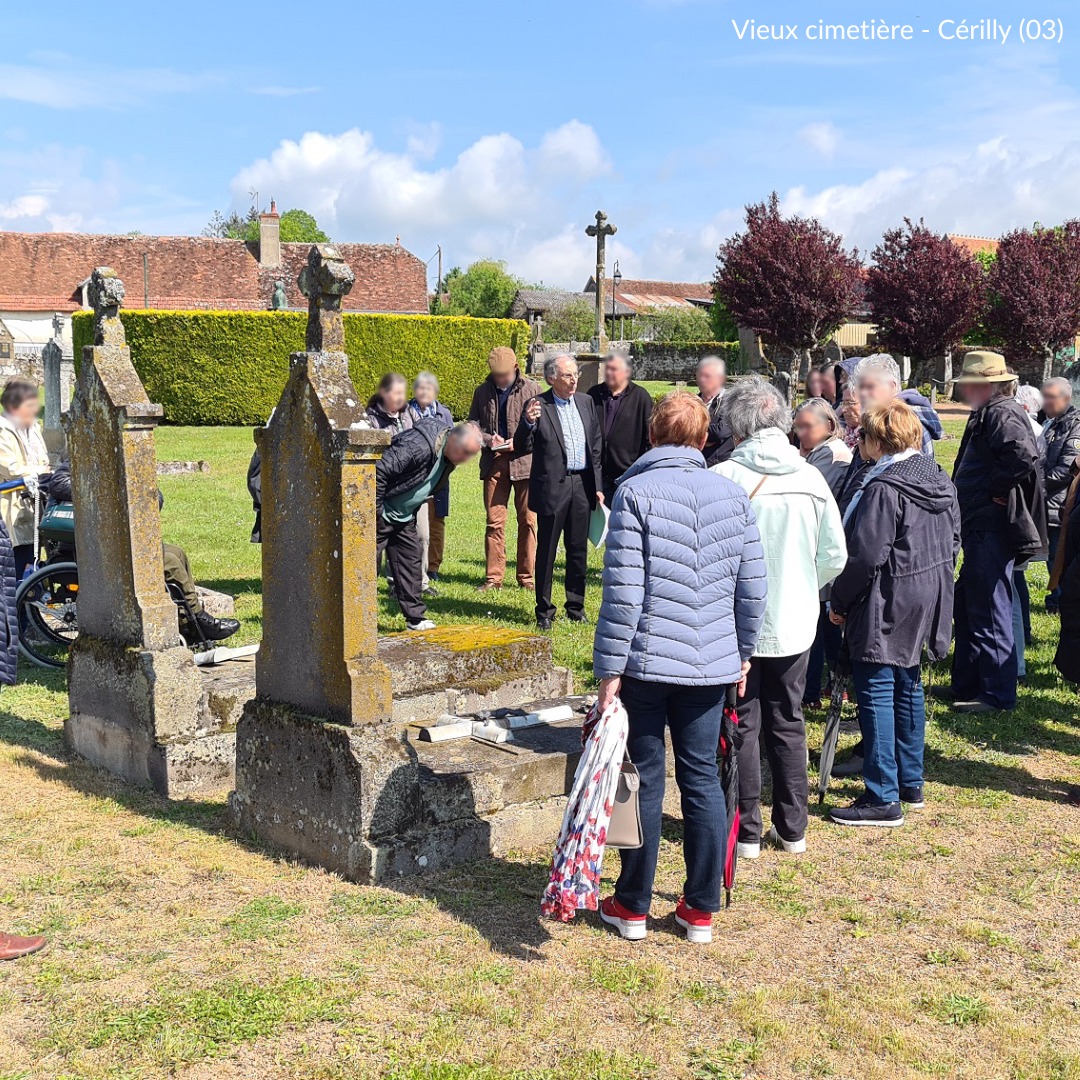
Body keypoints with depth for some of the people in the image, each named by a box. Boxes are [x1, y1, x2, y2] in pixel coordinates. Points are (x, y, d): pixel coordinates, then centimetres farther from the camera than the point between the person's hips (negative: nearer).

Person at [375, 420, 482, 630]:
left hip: (404, 517, 9)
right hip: (380, 516, -9)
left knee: (411, 559, 9)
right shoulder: (417, 445, -30)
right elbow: (379, 471, -32)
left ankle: (415, 618, 16)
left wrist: (412, 511, 12)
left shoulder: (448, 458, 1)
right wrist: (375, 512, -26)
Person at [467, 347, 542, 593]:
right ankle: (493, 578, 8)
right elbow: (472, 424, 14)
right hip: (494, 463, 2)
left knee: (528, 521, 3)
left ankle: (526, 576, 13)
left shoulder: (532, 389, 0)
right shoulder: (483, 392, 9)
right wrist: (487, 439, -6)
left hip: (525, 461, -2)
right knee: (494, 522, 2)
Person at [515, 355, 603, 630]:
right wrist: (528, 424, -27)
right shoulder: (538, 406, -6)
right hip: (552, 487, -4)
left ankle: (576, 607, 23)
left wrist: (598, 486, 11)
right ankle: (544, 611, 13)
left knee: (578, 550, 12)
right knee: (546, 551, 3)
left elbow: (596, 445, 14)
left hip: (583, 486, 5)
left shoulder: (586, 402, 9)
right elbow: (522, 448, -8)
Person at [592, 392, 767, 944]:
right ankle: (701, 909, 19)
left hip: (646, 660, -3)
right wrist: (742, 652, 19)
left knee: (644, 779, 7)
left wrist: (609, 669, -10)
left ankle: (633, 905, 19)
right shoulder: (733, 495, 4)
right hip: (711, 663, 4)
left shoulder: (635, 492, -10)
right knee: (702, 777, 12)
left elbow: (623, 589, -15)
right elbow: (752, 587, 6)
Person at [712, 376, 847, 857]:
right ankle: (792, 829, 24)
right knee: (787, 724, 16)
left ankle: (746, 831, 15)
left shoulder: (723, 477, -16)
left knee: (741, 727, 8)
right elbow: (834, 557, 1)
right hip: (795, 624, 4)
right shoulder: (812, 479, -3)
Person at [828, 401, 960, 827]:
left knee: (876, 693, -3)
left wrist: (839, 601, -10)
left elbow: (866, 555, -21)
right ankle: (910, 783, 28)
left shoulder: (884, 488, -20)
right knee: (908, 687, 18)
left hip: (887, 605, -9)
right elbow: (952, 541, 16)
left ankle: (883, 798, -1)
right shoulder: (939, 480, 8)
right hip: (926, 603, 9)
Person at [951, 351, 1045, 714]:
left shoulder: (1001, 415, -15)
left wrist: (995, 490, -20)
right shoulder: (984, 415, 16)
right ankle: (966, 685, 28)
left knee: (989, 612, -4)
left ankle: (997, 694, 5)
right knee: (968, 608, 18)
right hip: (979, 528, 11)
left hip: (992, 530, -11)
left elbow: (1024, 456, -31)